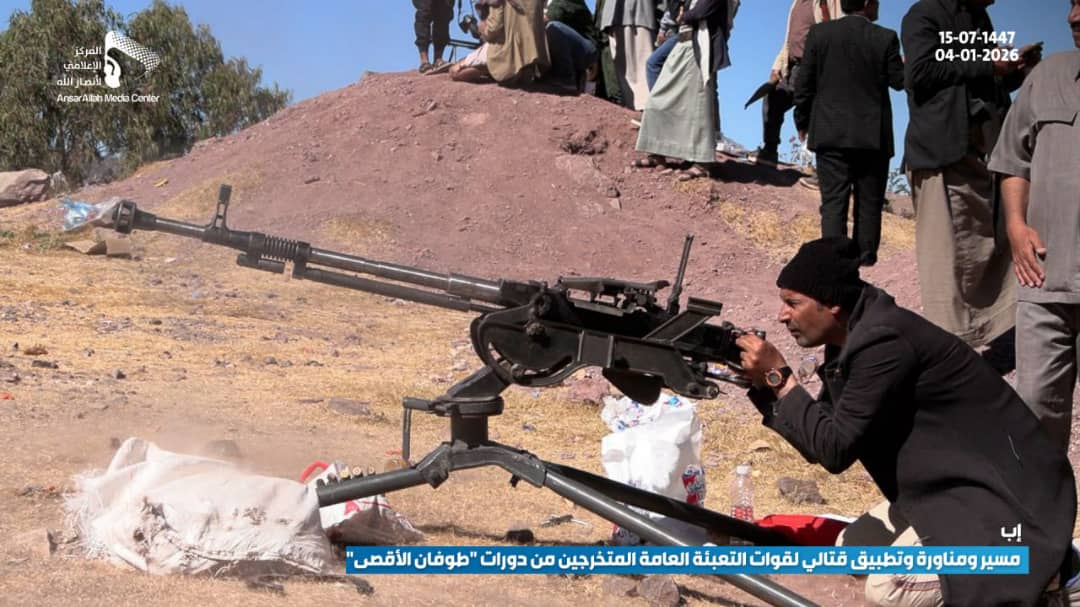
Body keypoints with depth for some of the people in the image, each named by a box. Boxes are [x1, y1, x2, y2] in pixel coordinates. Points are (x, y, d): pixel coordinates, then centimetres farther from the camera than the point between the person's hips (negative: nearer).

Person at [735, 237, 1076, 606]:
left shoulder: (883, 342, -24)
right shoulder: (853, 337, 6)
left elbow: (835, 450, -23)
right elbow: (821, 440, 9)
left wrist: (780, 378, -16)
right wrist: (764, 385, -2)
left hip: (1004, 499, -10)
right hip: (952, 486, 10)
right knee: (853, 550, 12)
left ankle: (1033, 575, -5)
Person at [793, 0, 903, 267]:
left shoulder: (819, 33, -1)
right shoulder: (886, 38, -6)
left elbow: (804, 83, 0)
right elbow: (899, 81, 1)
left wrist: (802, 122, 11)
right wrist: (907, 64, 22)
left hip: (831, 134, 1)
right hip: (873, 135, -1)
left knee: (833, 202, -1)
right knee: (869, 204, 8)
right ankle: (866, 258, 10)